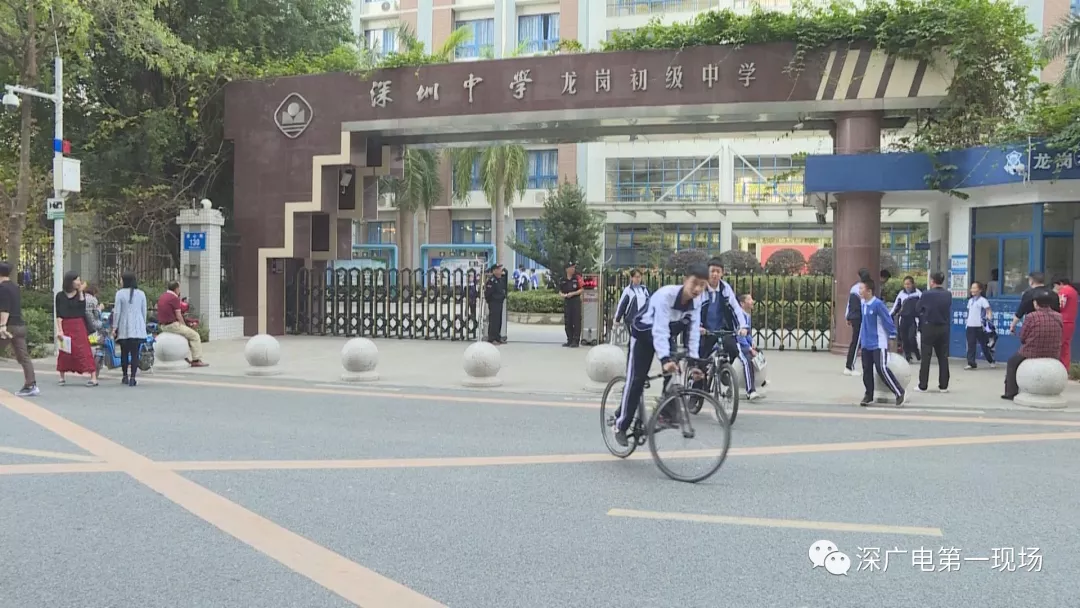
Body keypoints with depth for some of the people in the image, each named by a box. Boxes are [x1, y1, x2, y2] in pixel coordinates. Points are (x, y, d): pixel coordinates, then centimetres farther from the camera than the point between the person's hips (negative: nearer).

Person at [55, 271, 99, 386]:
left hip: (79, 326, 0)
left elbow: (83, 308, -9)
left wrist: (80, 292, -9)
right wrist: (59, 330, -9)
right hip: (65, 326, 0)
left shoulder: (80, 294, 6)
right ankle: (62, 377, 22)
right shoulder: (60, 296, 1)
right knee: (64, 352, 6)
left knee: (84, 351, -6)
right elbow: (59, 315, -1)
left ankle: (93, 377, -10)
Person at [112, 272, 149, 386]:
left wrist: (114, 327, 2)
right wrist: (144, 325, 19)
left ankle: (125, 377, 21)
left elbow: (117, 312, -3)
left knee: (124, 352, 12)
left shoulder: (120, 293, -3)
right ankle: (132, 378, -8)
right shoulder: (141, 294, 4)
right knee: (135, 353, -1)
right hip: (138, 328, 1)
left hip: (124, 328, -1)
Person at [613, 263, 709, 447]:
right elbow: (659, 329, -44)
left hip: (666, 335, 6)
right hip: (644, 334, -6)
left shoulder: (696, 301, -18)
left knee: (675, 372, -12)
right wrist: (665, 359, -54)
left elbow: (694, 331, -15)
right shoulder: (665, 294, -37)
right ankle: (621, 425, 4)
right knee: (636, 379, -6)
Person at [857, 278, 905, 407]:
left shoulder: (878, 304, -18)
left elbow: (888, 321, -15)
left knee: (882, 369, -11)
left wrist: (893, 337, -13)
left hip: (879, 343, -8)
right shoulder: (863, 304, 7)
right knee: (866, 370, 9)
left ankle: (899, 392, 3)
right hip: (866, 344, 8)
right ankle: (869, 395, 20)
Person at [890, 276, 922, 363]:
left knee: (911, 337, -15)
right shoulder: (901, 293, 10)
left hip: (914, 319, -4)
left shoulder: (918, 293, -1)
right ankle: (907, 357, 12)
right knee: (904, 339, 2)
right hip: (904, 319, 4)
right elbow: (896, 306, 15)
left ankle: (917, 354, 7)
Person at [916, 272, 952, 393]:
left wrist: (920, 325, 12)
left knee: (925, 357, 2)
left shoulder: (927, 294, -11)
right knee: (943, 357, 9)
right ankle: (943, 385, 11)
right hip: (944, 328, 3)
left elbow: (918, 310, -2)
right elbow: (950, 311, 4)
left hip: (929, 327, -3)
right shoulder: (948, 295, 1)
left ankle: (923, 385, 3)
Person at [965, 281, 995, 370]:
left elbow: (989, 312, -10)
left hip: (980, 326, -6)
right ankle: (971, 363, -3)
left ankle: (991, 361, 22)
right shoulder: (970, 300, 13)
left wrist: (989, 321, -21)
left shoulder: (982, 300, -7)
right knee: (970, 345, -2)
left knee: (984, 344, 5)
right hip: (970, 326, 6)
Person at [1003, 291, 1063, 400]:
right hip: (1053, 356, 4)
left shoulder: (1031, 316, -17)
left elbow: (1022, 338, -7)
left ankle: (1011, 393, 25)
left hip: (1032, 354, -4)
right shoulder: (1059, 317, -3)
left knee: (1012, 363, 26)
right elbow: (1057, 337, 9)